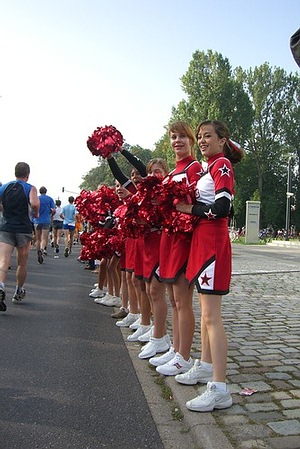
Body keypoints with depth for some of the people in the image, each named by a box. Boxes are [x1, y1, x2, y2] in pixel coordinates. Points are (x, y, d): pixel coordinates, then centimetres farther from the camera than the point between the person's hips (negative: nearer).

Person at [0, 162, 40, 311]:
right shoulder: (31, 188, -2)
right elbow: (34, 204, -21)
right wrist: (36, 214, 0)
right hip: (24, 229, -1)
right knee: (22, 263, 15)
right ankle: (18, 293, 29)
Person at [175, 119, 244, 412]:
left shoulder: (222, 164, -9)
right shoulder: (210, 167, 18)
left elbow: (222, 208, -20)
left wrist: (191, 209, -10)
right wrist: (188, 206, 4)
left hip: (213, 242, -10)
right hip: (202, 239, 10)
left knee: (211, 315, -11)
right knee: (205, 308, 17)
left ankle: (219, 389, -6)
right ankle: (206, 366, 32)